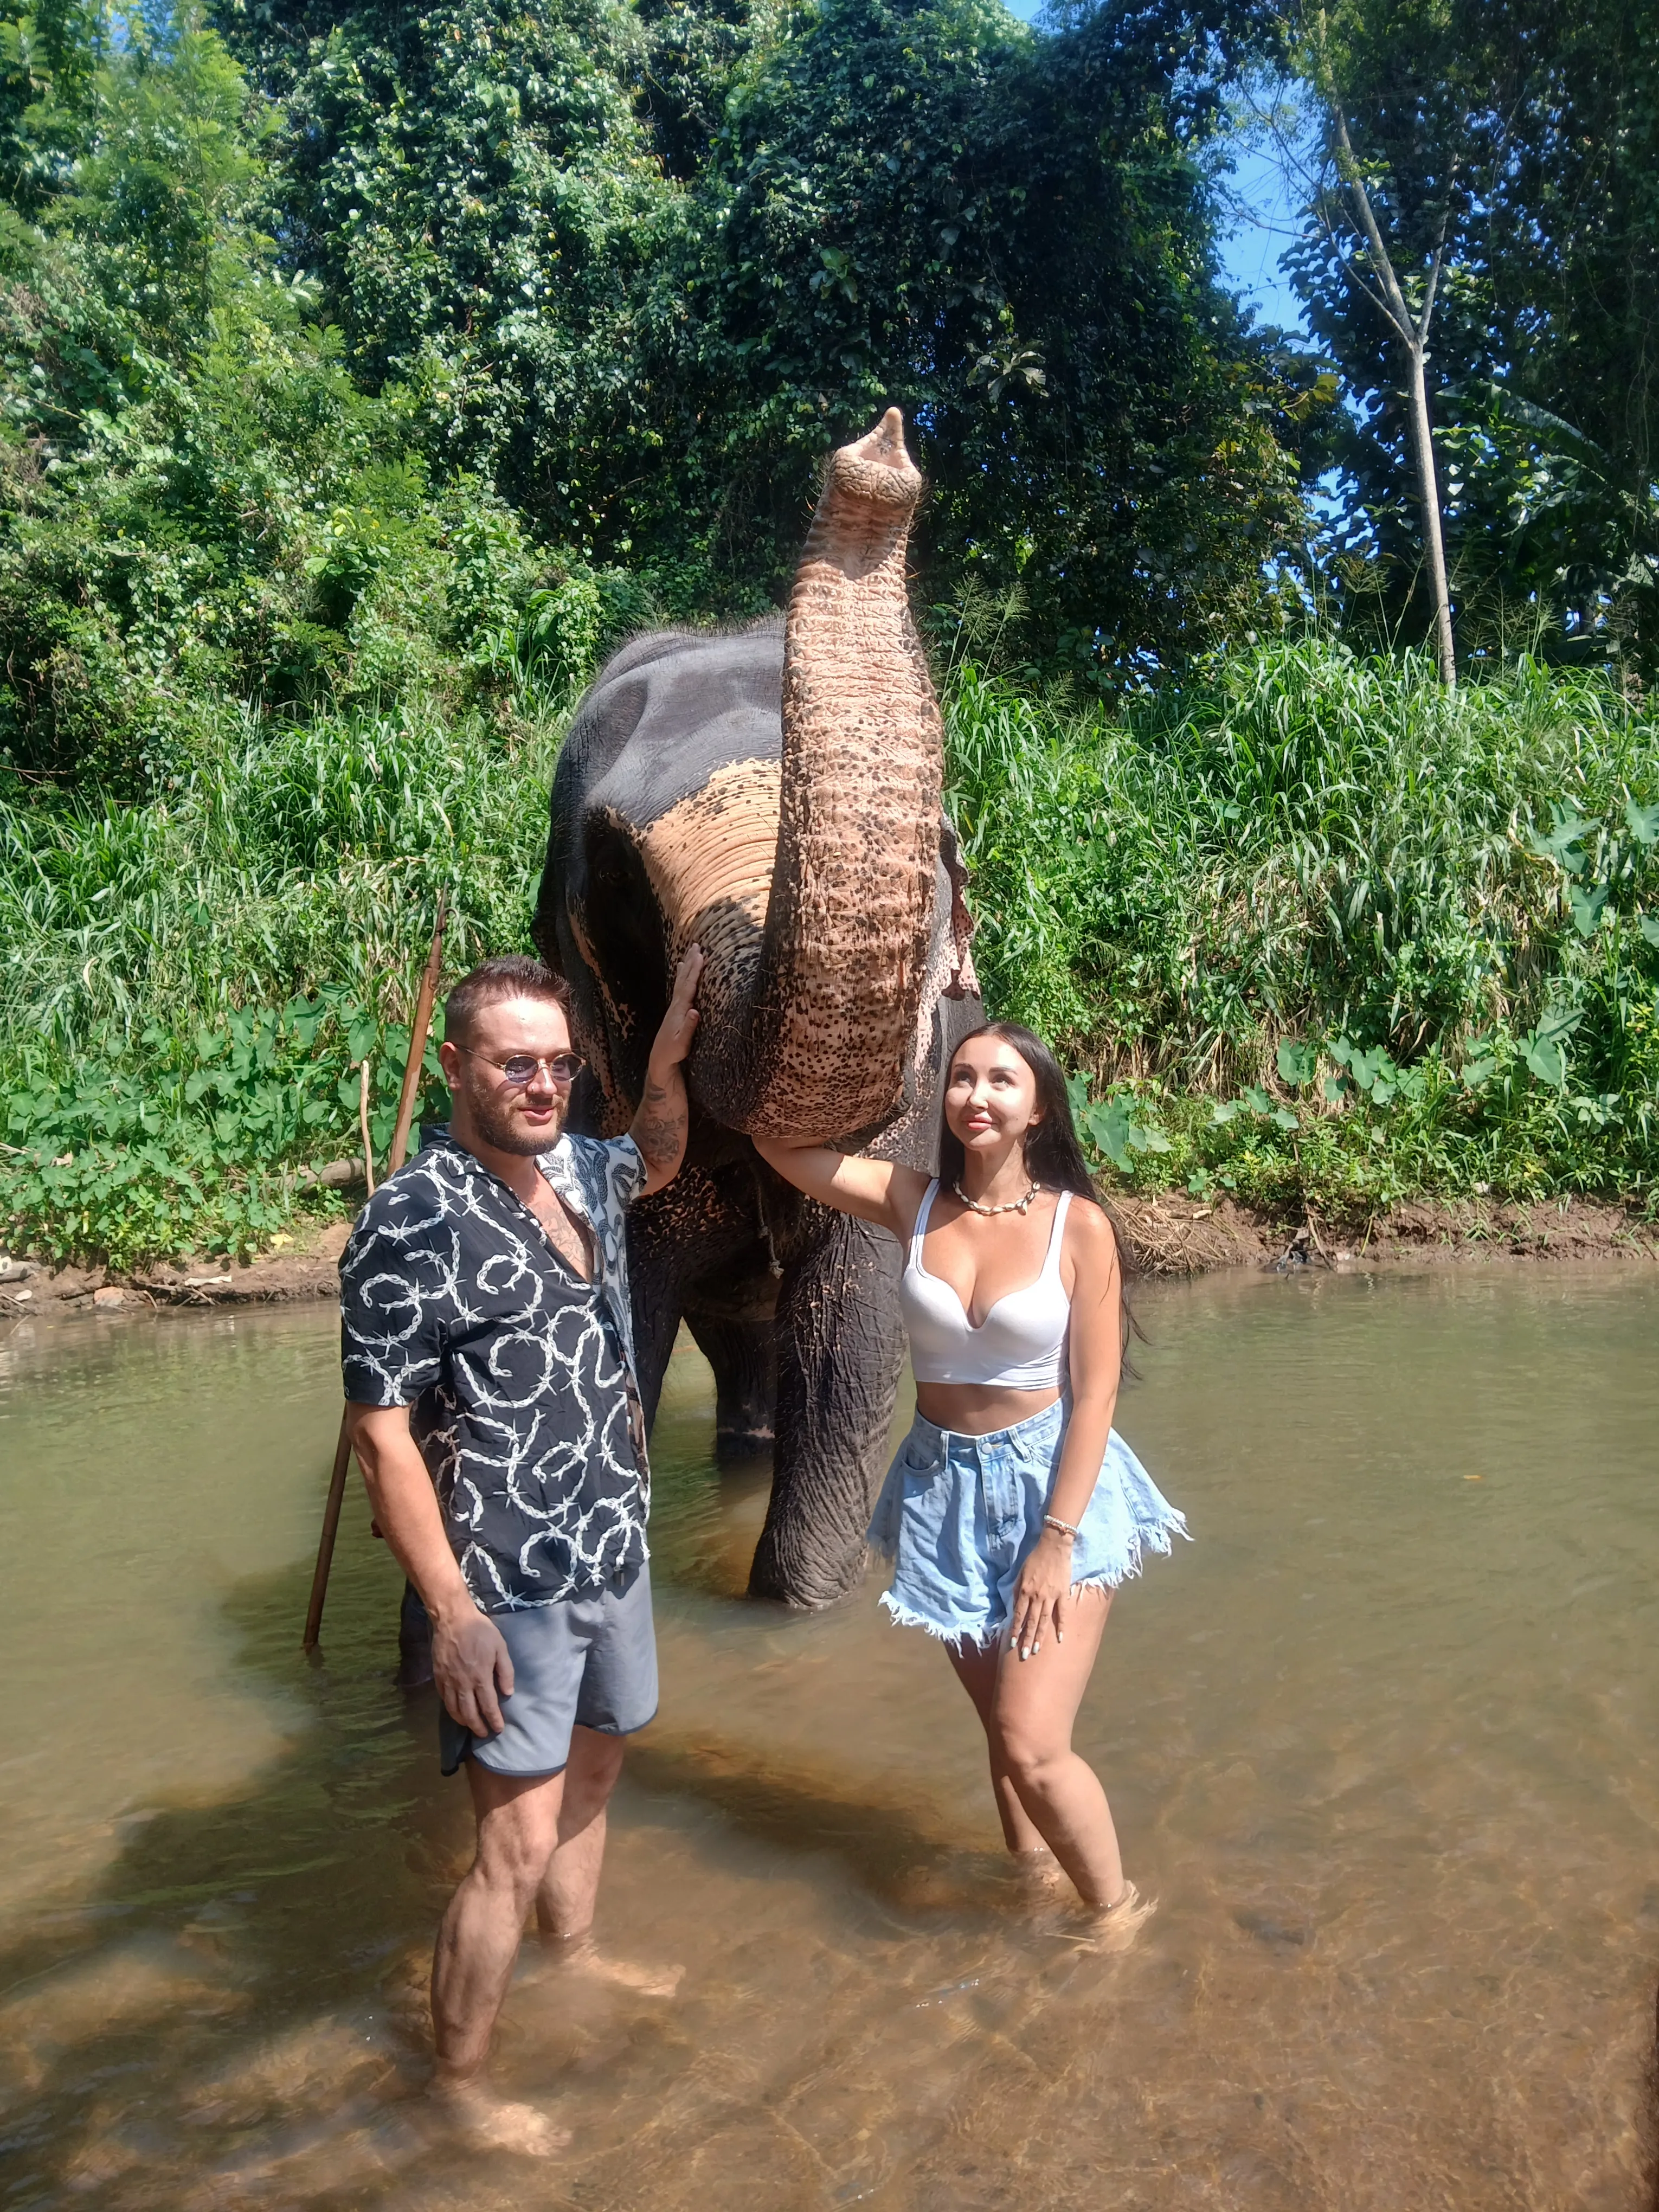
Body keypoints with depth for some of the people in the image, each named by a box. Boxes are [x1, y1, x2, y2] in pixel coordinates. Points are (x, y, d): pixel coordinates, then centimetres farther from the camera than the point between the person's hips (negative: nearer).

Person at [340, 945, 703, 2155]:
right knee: (518, 1844, 1)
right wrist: (452, 1613, -20)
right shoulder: (415, 1220, -21)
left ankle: (577, 1954, 49)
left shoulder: (577, 1170, 0)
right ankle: (460, 2080, 23)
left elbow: (658, 1161, 25)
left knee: (593, 1769, 25)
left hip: (616, 1551, 8)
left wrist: (667, 1060, 6)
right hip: (515, 1587, -7)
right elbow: (382, 1431, -19)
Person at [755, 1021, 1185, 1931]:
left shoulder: (1078, 1224, -10)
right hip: (944, 1489, 4)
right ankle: (1033, 1885, 39)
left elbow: (1094, 1392, -10)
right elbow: (776, 1136, -9)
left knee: (1032, 1746, -9)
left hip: (1055, 1486, -3)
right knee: (1003, 1727, 16)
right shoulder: (913, 1202, -3)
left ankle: (1119, 1914, 17)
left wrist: (1057, 1540, -14)